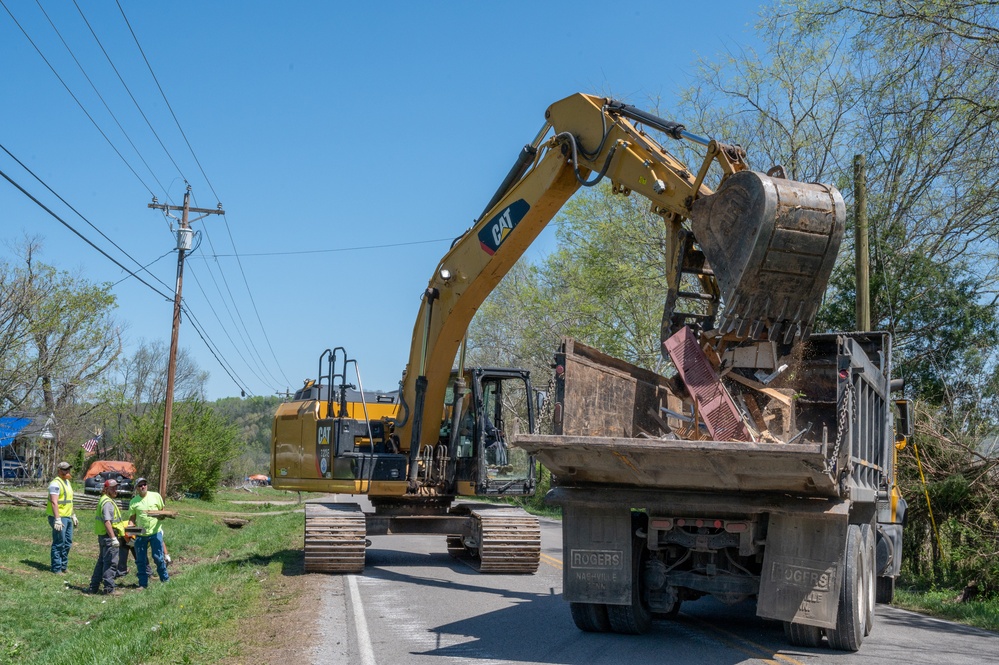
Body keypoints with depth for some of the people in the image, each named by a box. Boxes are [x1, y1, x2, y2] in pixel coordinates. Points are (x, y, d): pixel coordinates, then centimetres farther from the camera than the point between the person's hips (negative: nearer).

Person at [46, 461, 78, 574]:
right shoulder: (56, 483, -14)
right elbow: (54, 502, -21)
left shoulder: (67, 482, 17)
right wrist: (57, 520, -26)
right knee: (59, 543, -5)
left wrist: (74, 516, 24)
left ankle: (63, 566, 23)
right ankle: (56, 568, 1)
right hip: (59, 517, -10)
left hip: (68, 517, 10)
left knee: (67, 543, 13)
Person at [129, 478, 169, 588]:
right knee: (140, 560, 6)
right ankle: (143, 583, 17)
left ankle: (165, 579, 15)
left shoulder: (156, 496, 3)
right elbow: (132, 518, 7)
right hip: (140, 534, 2)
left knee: (158, 557, -2)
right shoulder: (133, 502, 4)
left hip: (155, 532, -2)